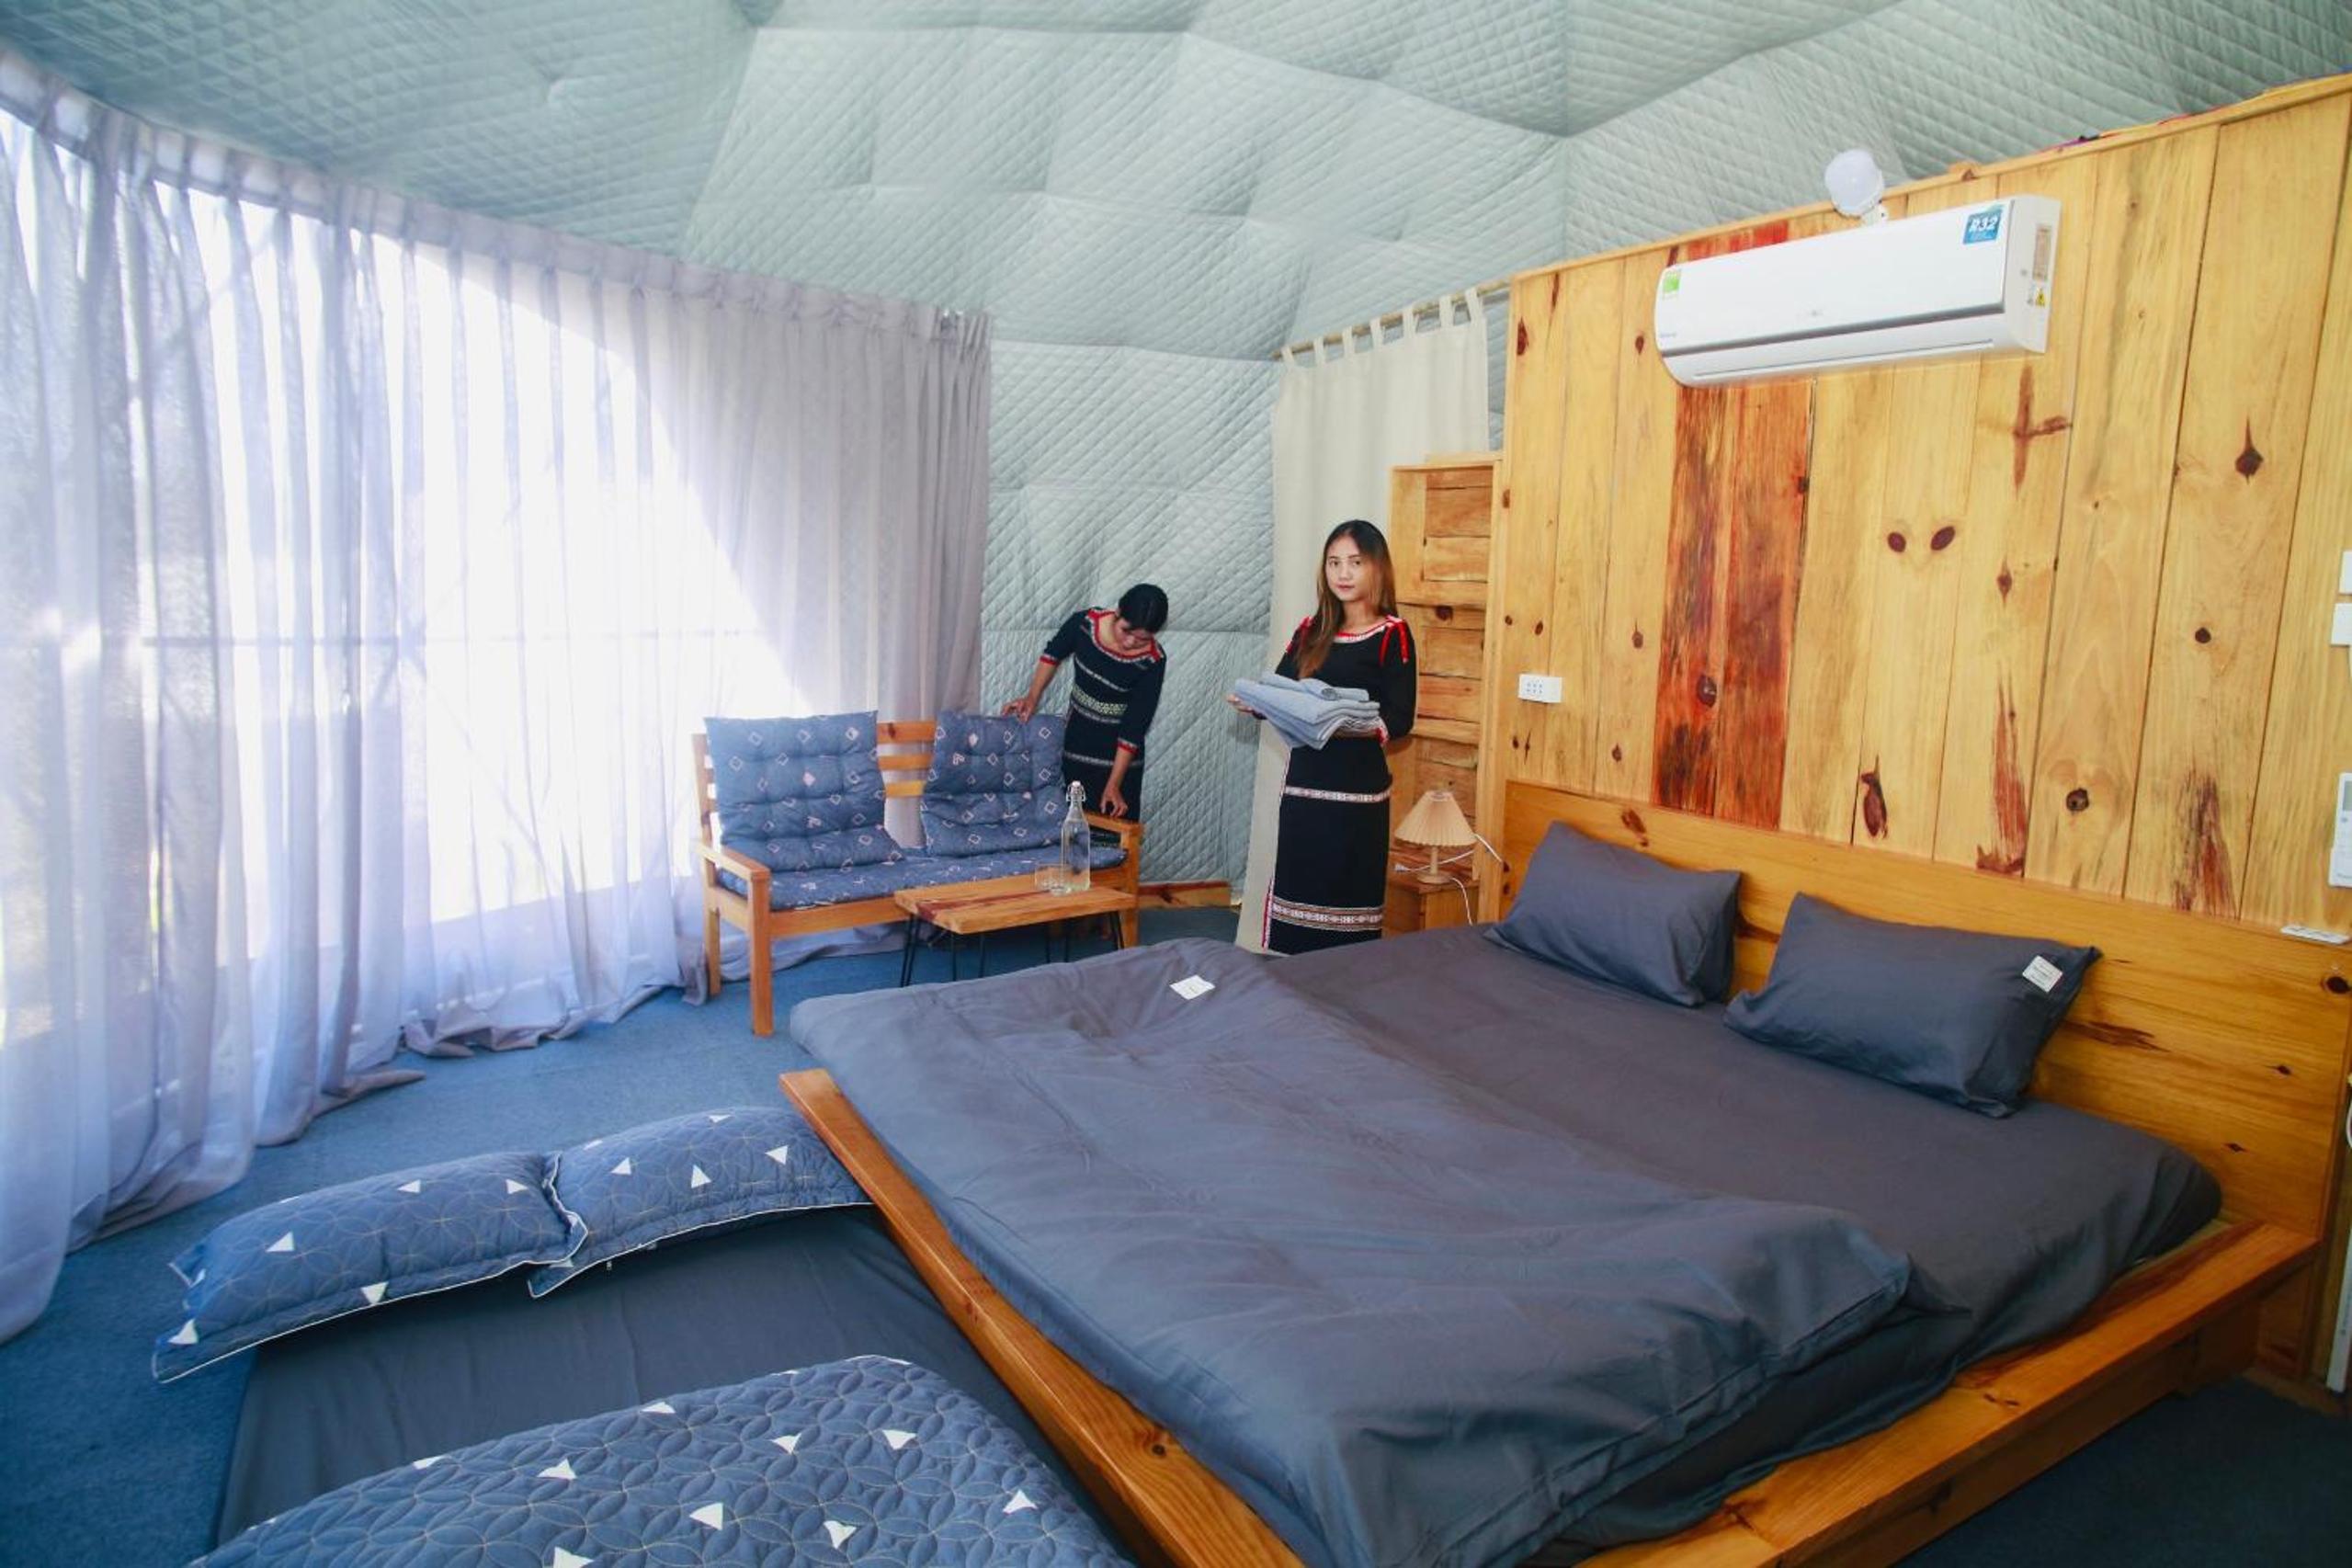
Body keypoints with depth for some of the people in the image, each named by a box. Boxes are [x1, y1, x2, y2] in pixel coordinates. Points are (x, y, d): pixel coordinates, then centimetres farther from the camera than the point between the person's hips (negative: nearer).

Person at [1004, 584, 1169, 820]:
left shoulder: (1152, 662, -23)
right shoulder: (1084, 623, -16)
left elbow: (1134, 727, -20)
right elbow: (1053, 654, 6)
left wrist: (1113, 784, -20)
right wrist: (1032, 697, -1)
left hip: (1118, 756, -3)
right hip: (1076, 745, 3)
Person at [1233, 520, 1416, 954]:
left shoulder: (1392, 633, -4)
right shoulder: (1311, 630, 11)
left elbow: (1400, 720, -10)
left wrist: (1350, 726, -27)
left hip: (1357, 792, -5)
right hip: (1302, 786, 5)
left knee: (1347, 902, -4)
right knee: (1296, 895, 7)